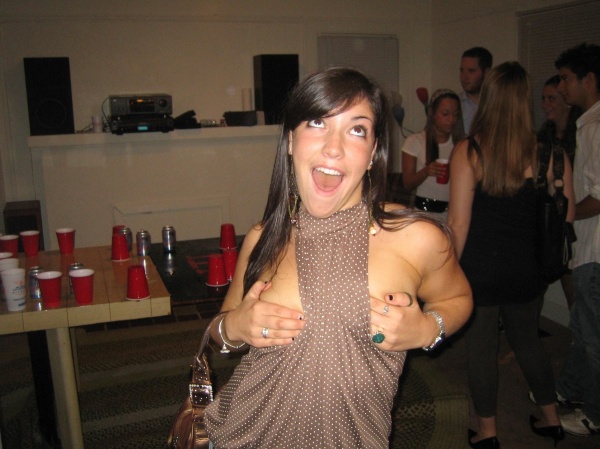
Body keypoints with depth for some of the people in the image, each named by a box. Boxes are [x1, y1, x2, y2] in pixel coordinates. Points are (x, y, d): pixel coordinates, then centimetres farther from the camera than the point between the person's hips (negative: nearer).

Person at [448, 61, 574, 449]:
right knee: (527, 339, 24)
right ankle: (551, 418, 37)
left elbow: (459, 222, -14)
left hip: (481, 268, -3)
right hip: (528, 268, 3)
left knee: (481, 347, 12)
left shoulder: (468, 151, -15)